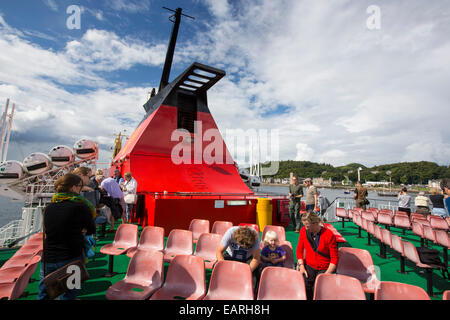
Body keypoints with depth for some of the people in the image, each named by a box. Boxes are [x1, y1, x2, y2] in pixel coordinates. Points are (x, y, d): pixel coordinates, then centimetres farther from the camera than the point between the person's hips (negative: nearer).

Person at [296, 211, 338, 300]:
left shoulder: (329, 235, -13)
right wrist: (301, 266, -4)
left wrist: (327, 274, -13)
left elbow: (334, 259, -6)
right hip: (309, 266, 3)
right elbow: (299, 250, 7)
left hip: (325, 269, -2)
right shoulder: (303, 231, -4)